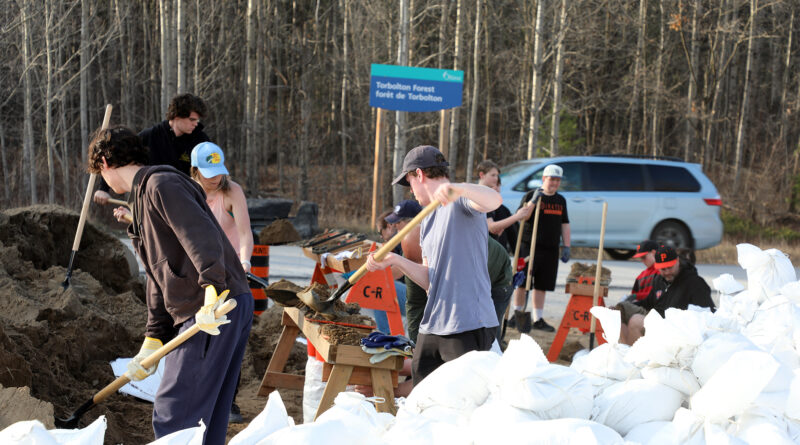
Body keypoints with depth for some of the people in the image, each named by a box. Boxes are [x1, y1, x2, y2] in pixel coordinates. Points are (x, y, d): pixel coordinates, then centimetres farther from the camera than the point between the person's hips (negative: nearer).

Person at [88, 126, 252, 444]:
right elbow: (159, 277, 24)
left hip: (217, 311, -11)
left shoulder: (160, 184, -7)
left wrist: (212, 294, -33)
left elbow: (202, 237, -23)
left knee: (172, 418, -7)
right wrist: (153, 340, 19)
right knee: (206, 418, 15)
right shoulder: (143, 195, 25)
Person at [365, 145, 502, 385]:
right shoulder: (427, 221, 20)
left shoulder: (461, 201, -6)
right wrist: (396, 261, 3)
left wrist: (457, 188, -47)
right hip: (431, 327, 9)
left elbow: (495, 200, -29)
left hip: (468, 327, -8)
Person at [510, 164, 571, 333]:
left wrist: (567, 247, 12)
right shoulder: (530, 196, -1)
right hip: (529, 247, -5)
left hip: (550, 249, 5)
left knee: (542, 285, 8)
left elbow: (564, 224, 19)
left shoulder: (560, 200, 15)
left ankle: (538, 319, 14)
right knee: (522, 282, -4)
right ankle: (518, 314, 11)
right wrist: (533, 202, -24)